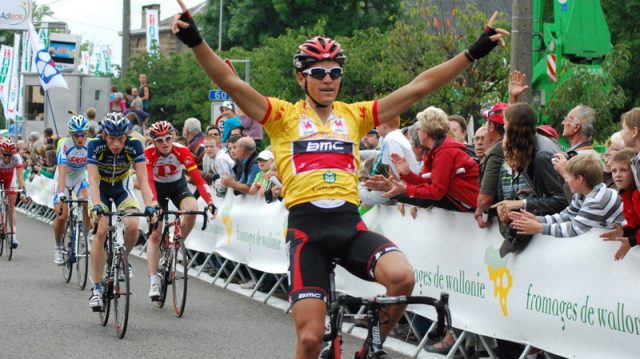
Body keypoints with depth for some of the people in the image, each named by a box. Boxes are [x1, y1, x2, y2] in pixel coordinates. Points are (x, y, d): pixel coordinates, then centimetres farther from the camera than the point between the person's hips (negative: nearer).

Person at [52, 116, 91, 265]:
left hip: (80, 180, 2)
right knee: (62, 215, -14)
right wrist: (62, 194, -46)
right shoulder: (65, 145, -28)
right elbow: (62, 171, -35)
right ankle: (58, 247, 10)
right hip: (64, 181, -2)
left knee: (87, 203, -25)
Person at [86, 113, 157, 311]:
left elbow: (142, 179, -30)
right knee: (101, 231, -21)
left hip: (122, 189, 1)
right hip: (101, 190, -1)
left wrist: (149, 205, -44)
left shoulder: (134, 145, -26)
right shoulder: (95, 145, -29)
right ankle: (96, 288, -15)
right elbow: (93, 179, -35)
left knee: (132, 226, -24)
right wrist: (96, 206, -51)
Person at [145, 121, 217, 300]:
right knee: (155, 233, -8)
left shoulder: (182, 151, -27)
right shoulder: (149, 153, -28)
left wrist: (210, 201, -43)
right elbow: (148, 181, -38)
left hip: (178, 186, 1)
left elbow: (198, 179, -30)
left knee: (192, 210, -31)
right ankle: (153, 282, -6)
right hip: (158, 187, -1)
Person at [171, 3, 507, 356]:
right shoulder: (284, 115, 7)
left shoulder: (355, 115, 14)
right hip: (306, 227, -2)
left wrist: (474, 52, 7)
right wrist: (194, 39, -20)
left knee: (402, 277, -27)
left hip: (349, 224, 2)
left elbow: (419, 86, 11)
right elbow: (231, 83, -5)